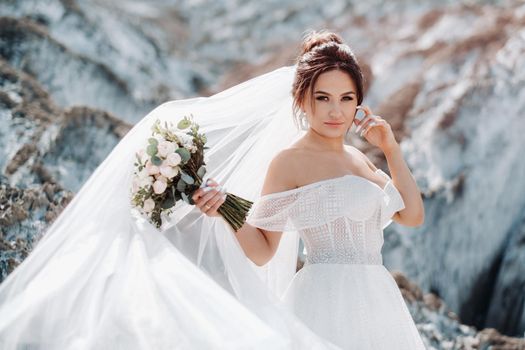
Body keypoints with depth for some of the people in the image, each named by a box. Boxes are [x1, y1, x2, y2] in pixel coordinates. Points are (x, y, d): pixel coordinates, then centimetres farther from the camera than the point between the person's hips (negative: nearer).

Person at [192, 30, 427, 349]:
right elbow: (262, 251, -7)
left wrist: (390, 147, 8)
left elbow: (413, 215, 12)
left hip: (374, 303, 7)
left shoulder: (356, 157, 15)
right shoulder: (291, 161, -7)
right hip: (329, 302, -7)